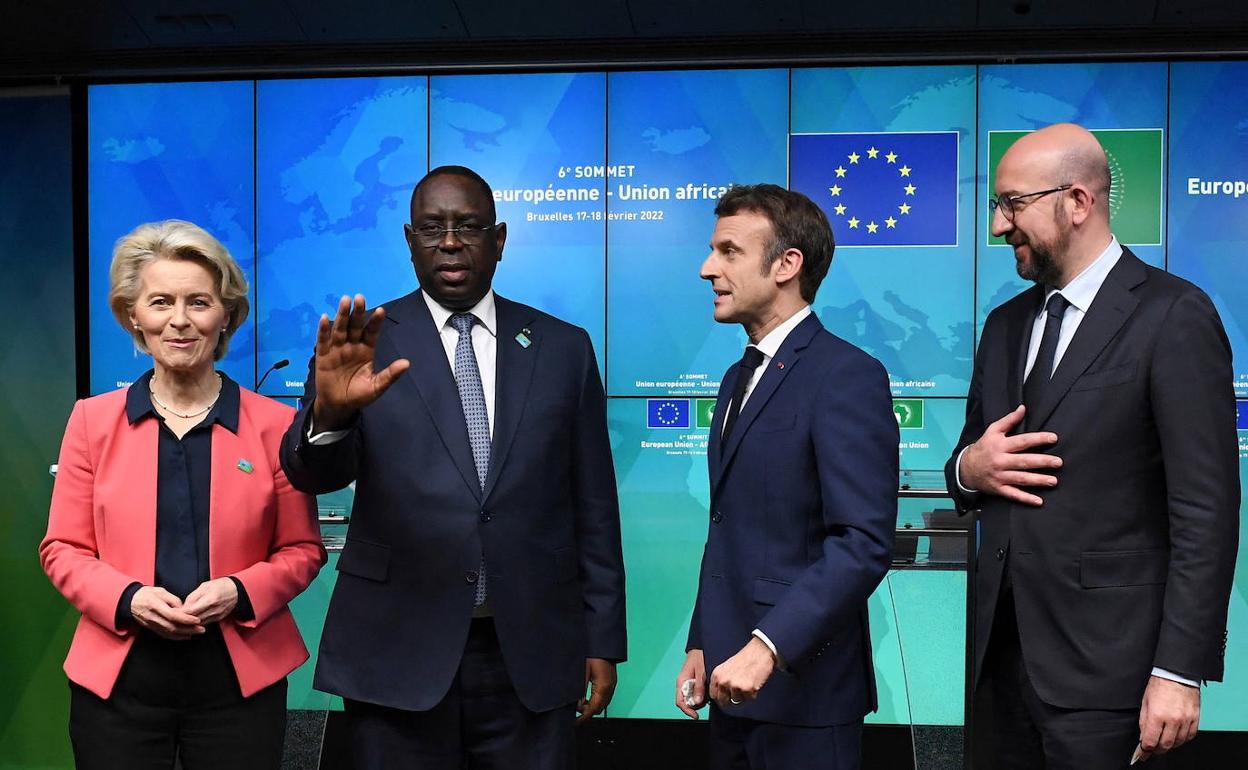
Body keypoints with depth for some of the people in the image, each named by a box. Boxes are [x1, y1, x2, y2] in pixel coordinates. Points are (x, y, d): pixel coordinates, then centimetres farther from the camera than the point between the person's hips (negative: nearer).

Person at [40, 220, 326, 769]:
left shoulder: (274, 425, -1)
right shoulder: (93, 420, 3)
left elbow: (302, 550, 3)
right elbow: (63, 549, 5)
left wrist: (240, 592, -15)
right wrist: (128, 599, -13)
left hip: (241, 681, -1)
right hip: (116, 681, 1)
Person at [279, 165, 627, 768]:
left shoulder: (563, 348, 5)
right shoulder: (365, 343, 0)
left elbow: (592, 507, 6)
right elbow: (313, 472, -12)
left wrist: (602, 641, 5)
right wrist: (330, 412, -34)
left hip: (531, 656, 2)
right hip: (397, 654, -1)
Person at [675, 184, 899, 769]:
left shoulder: (847, 376, -14)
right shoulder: (739, 377, 13)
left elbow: (864, 542, -21)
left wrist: (768, 647, -26)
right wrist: (702, 644, 12)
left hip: (802, 685, -7)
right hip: (735, 680, 8)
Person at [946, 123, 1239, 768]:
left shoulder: (1173, 316, -9)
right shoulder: (1006, 325, 11)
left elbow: (1206, 510, -12)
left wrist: (1180, 671, -16)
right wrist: (969, 469, -5)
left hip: (1101, 663, -6)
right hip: (1006, 645, 6)